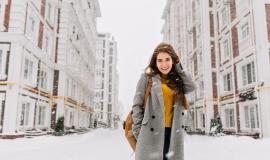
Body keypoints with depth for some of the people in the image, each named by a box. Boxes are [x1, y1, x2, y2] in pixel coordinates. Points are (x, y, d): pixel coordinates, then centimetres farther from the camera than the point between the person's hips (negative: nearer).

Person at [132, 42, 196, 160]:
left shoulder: (176, 79, 15)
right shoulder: (147, 77, 1)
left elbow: (191, 87, -5)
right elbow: (137, 105, -1)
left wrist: (178, 67, 2)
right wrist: (138, 131, -7)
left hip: (172, 133, 4)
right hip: (150, 133, -4)